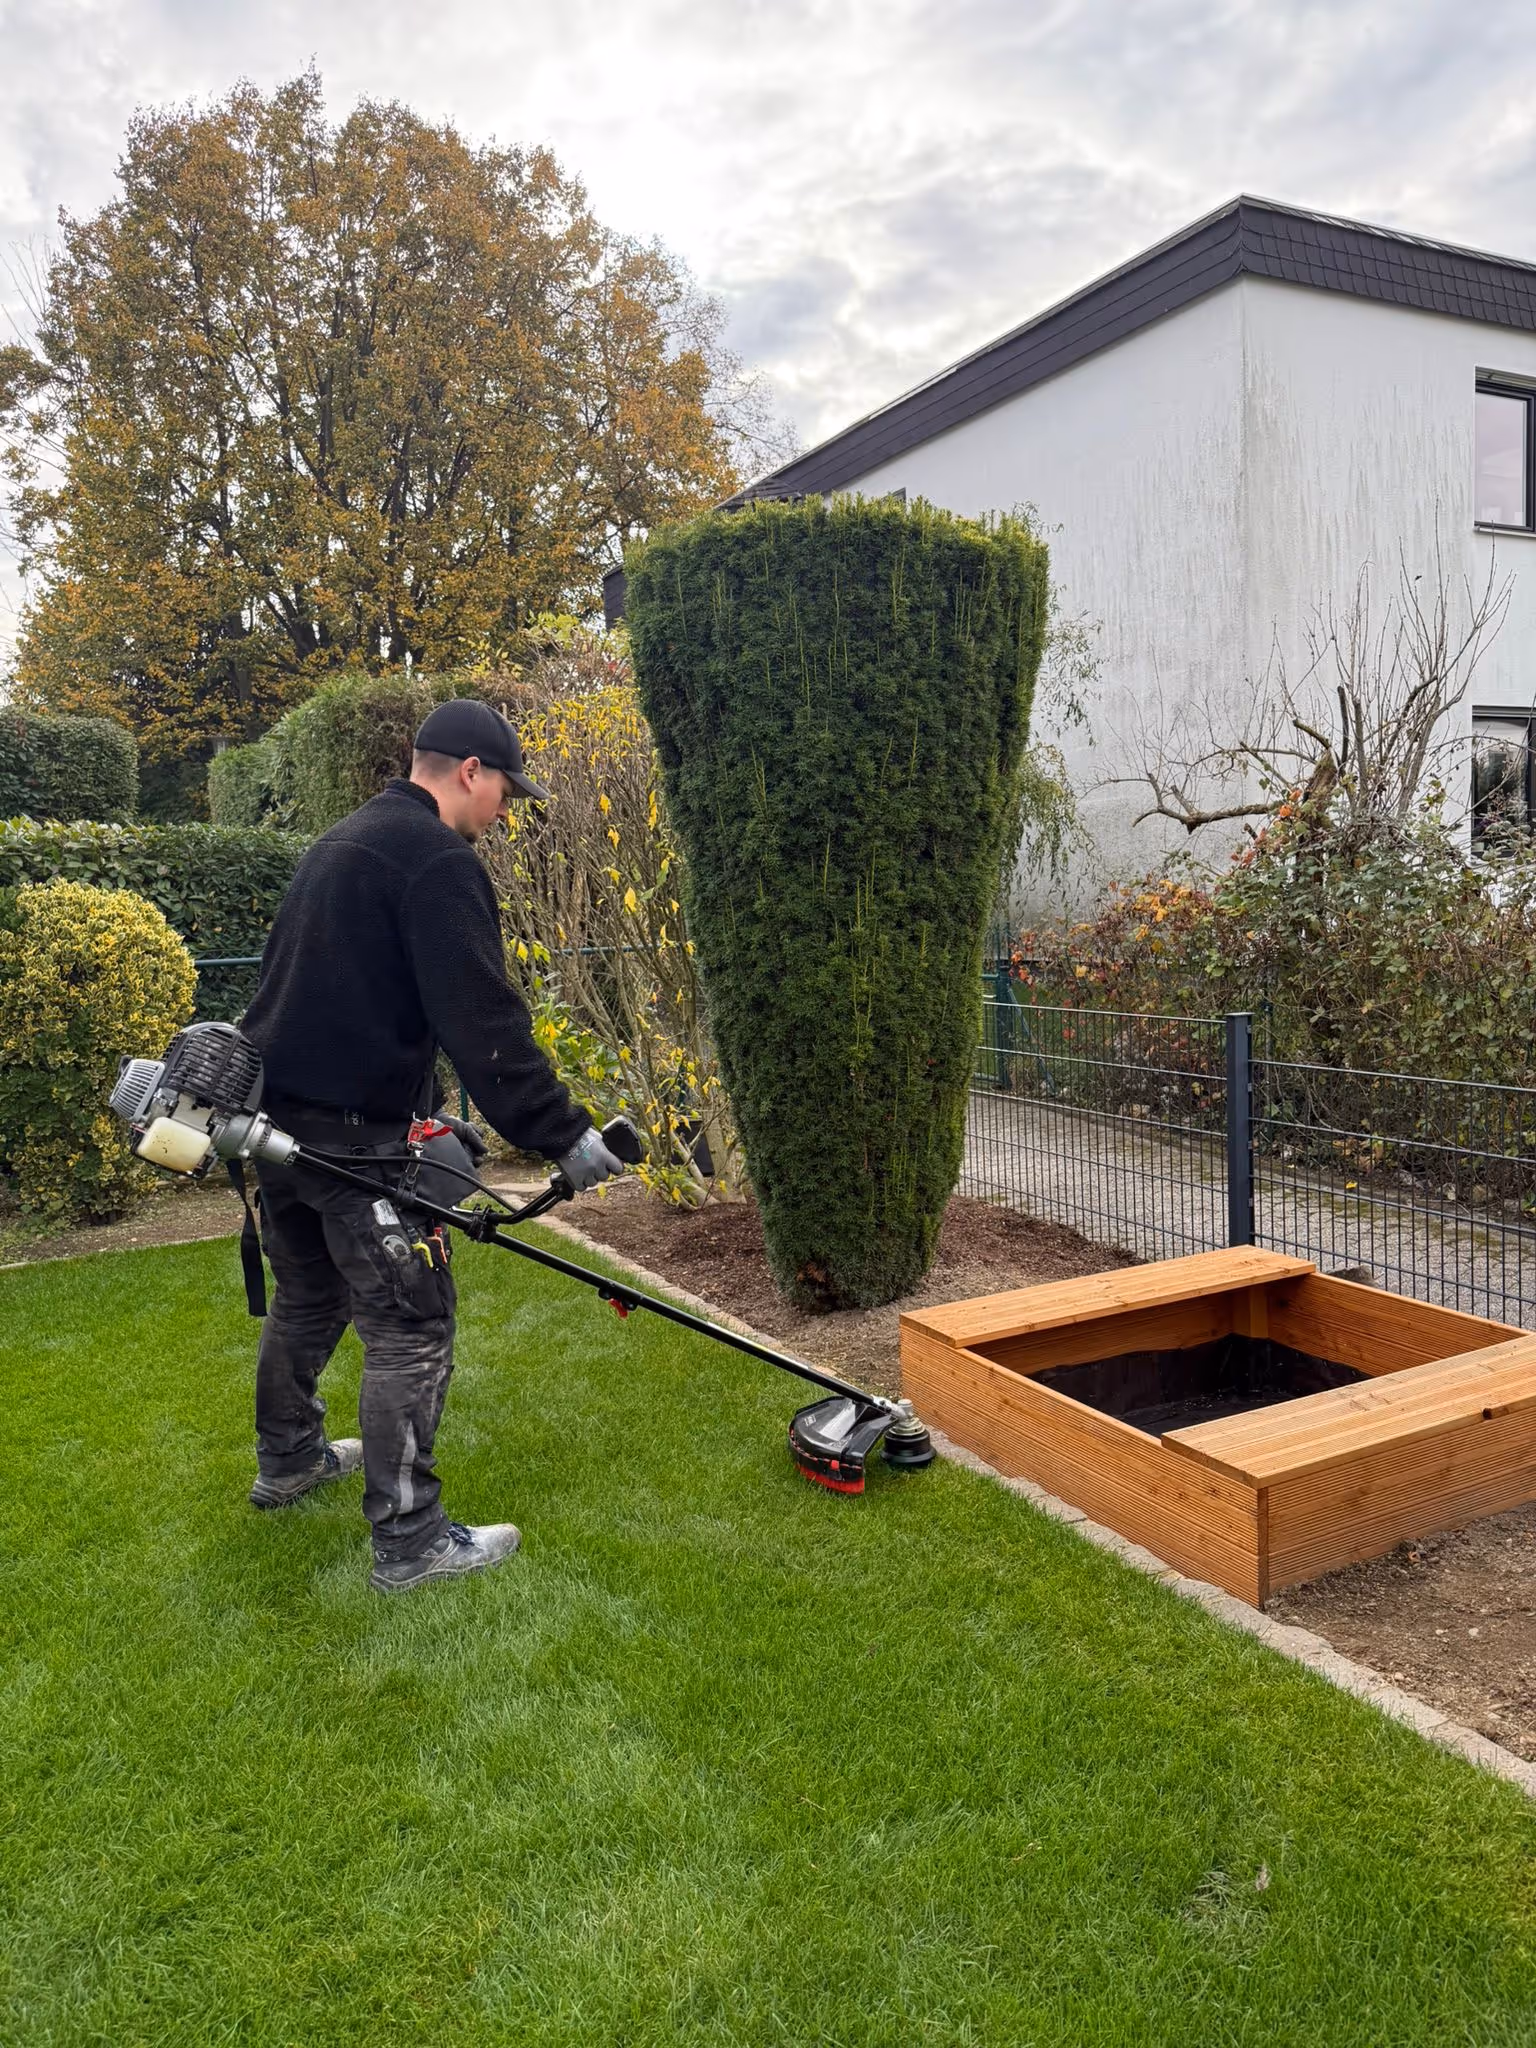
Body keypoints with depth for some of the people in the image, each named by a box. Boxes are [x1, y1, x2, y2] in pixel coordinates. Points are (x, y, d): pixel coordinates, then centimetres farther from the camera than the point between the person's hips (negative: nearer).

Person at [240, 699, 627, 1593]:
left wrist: (435, 1111, 21)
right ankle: (410, 1542, 7)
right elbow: (482, 1018, -21)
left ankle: (288, 1460, 44)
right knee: (411, 1328, -1)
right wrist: (563, 1132, -17)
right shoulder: (437, 858, -13)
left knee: (309, 1295, 26)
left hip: (275, 1115, 10)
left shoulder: (344, 843, 18)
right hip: (354, 1134, -10)